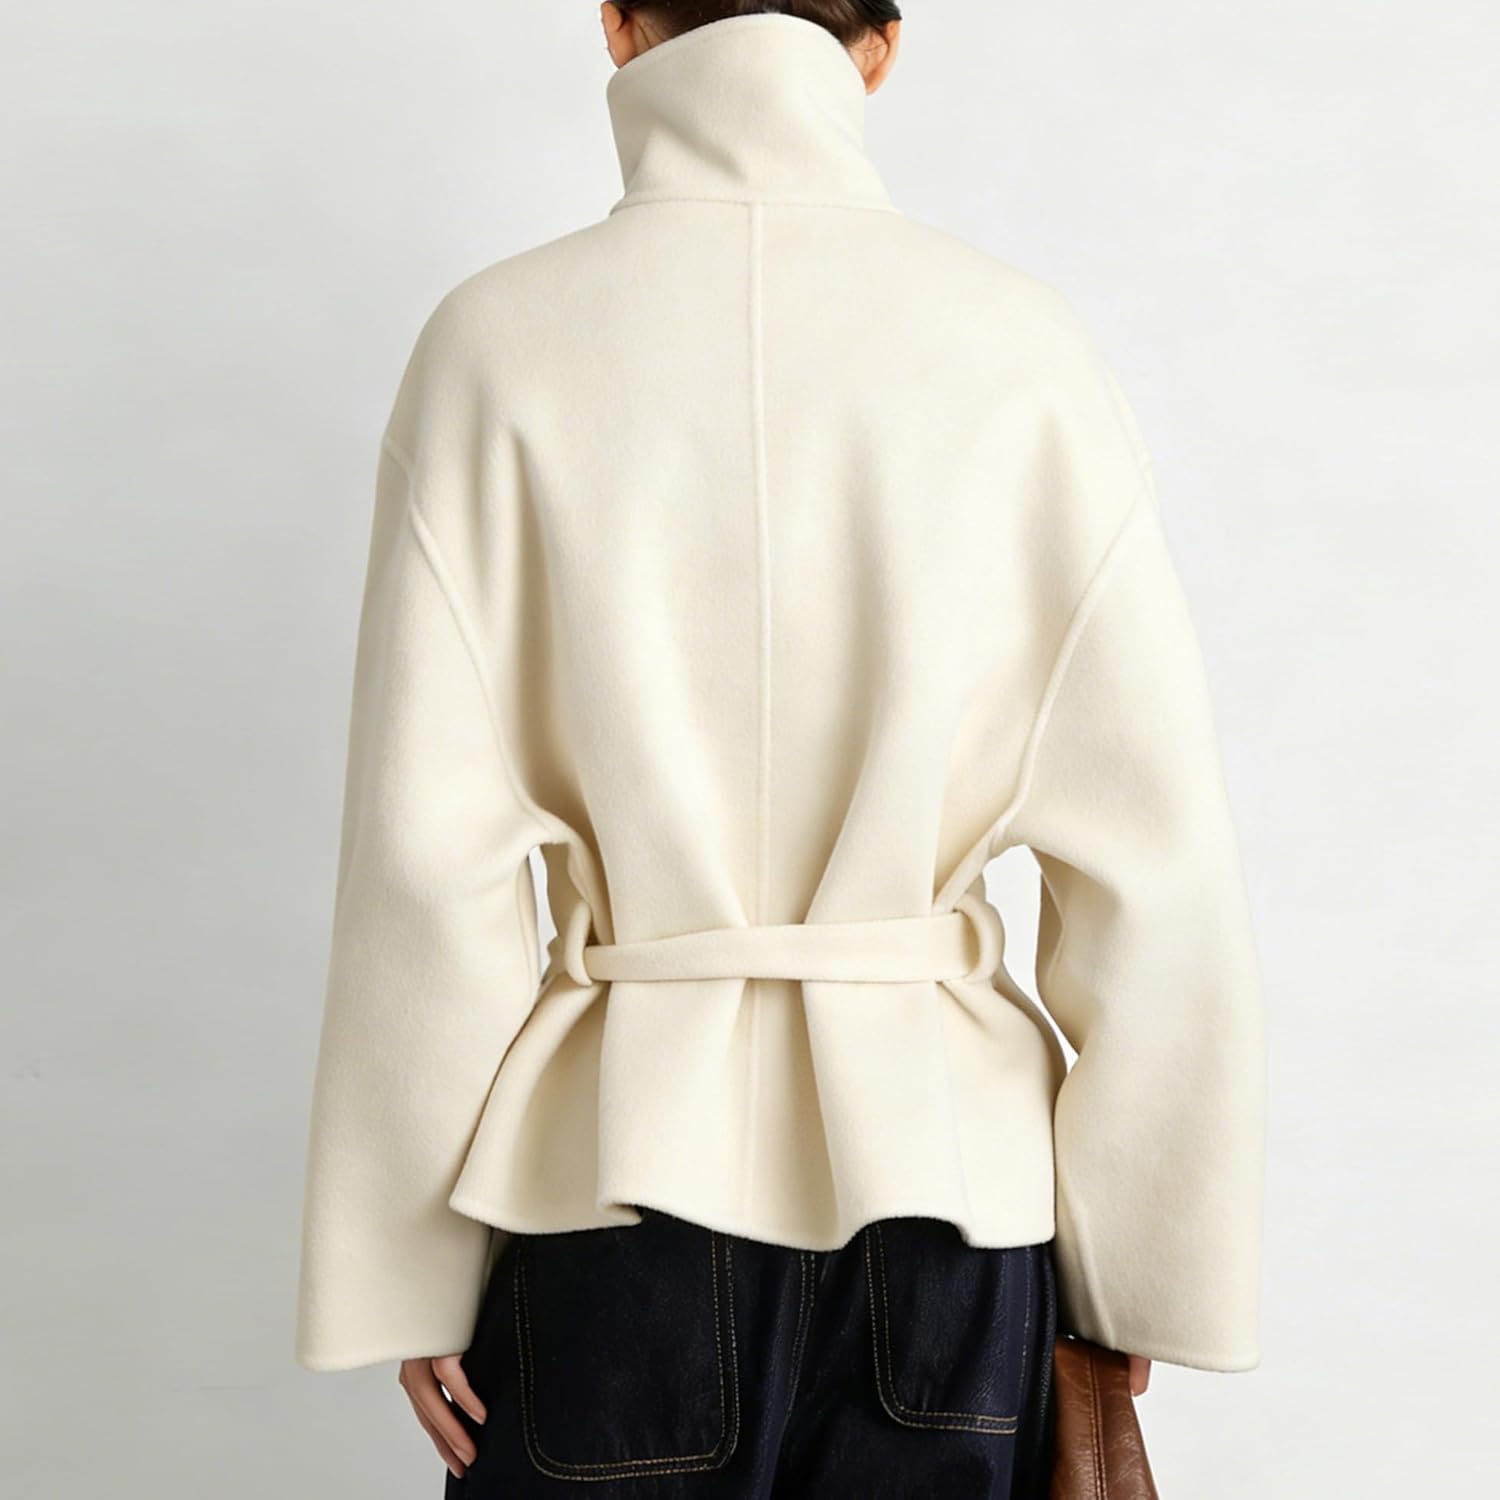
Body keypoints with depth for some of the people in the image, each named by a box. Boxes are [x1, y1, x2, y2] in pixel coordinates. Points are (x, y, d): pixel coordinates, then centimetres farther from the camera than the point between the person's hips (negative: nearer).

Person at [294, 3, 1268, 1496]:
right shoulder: (1023, 341, -5)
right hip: (942, 1166, 1)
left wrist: (410, 1274, 2)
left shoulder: (498, 340, -7)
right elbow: (1156, 859, -5)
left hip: (620, 1164, 0)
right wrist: (1130, 1260, 6)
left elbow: (430, 854, -9)